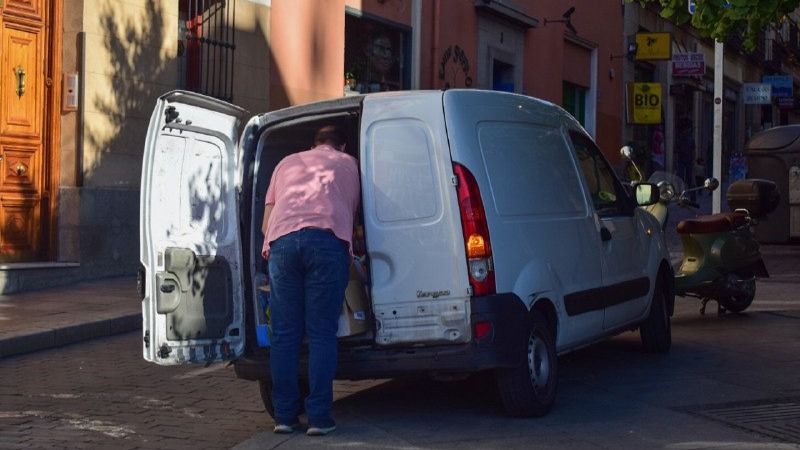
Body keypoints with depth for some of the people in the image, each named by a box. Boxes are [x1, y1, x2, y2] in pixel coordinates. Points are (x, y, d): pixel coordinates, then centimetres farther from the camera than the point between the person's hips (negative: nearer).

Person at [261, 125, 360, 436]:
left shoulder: (287, 163, 32)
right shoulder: (348, 163, 29)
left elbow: (266, 222, 28)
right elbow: (351, 212, 34)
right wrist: (351, 250, 51)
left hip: (282, 239, 2)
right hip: (328, 239, -2)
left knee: (284, 335, 5)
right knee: (322, 335, 0)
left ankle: (285, 416, 6)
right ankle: (318, 417, -4)